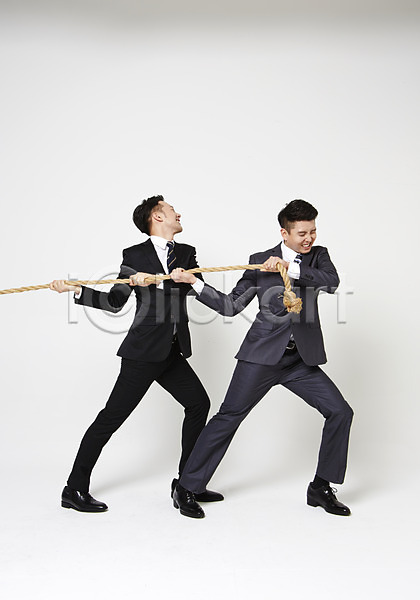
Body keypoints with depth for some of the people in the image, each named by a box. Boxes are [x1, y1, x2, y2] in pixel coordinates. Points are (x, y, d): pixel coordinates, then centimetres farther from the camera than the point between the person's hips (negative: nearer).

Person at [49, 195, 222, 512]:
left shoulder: (186, 253, 13)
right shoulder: (134, 255, -2)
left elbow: (194, 282, -6)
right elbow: (115, 302, -3)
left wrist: (153, 278, -19)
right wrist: (76, 290, -12)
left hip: (171, 352, 7)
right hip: (143, 350, -6)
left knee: (198, 403, 7)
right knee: (112, 416, -5)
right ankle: (75, 489, 7)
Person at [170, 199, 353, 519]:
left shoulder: (318, 255, 9)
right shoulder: (261, 261, 2)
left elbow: (332, 281, -13)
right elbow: (231, 305, 1)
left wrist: (290, 268, -21)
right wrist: (194, 282, -7)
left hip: (302, 360, 3)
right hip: (263, 354, -3)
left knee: (341, 412, -2)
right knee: (229, 416, -5)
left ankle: (321, 488, 15)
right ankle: (187, 489, 7)